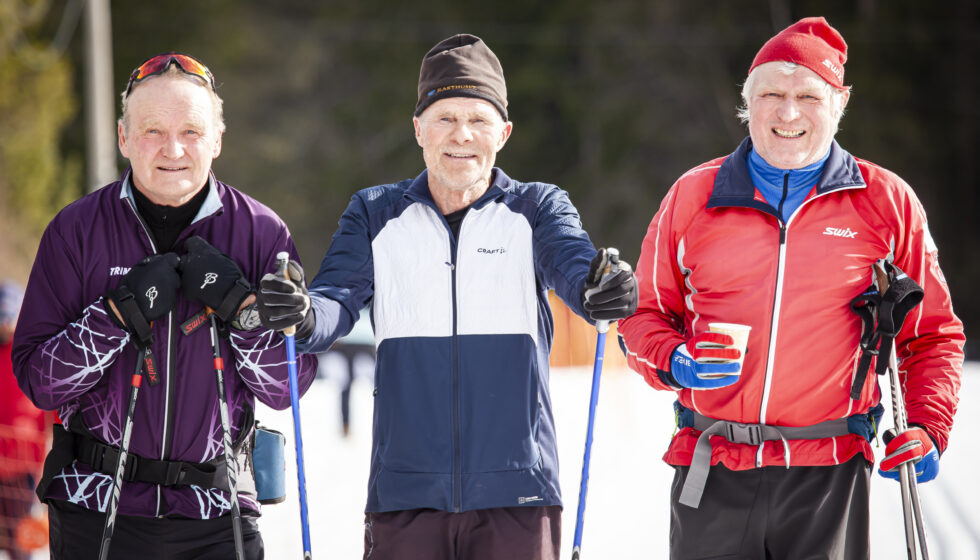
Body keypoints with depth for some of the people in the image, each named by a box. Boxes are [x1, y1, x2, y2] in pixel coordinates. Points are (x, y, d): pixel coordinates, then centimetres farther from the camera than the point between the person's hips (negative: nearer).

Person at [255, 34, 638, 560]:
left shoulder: (537, 208, 7)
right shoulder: (376, 214, 11)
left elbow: (576, 268, -11)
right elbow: (336, 304, -1)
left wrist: (603, 293, -36)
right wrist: (300, 315, -26)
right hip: (406, 491, 1)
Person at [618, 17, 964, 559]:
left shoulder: (886, 202, 6)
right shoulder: (693, 196, 9)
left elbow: (932, 335, 11)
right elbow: (646, 312, 16)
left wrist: (926, 429, -4)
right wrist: (674, 362, -5)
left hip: (829, 472, -1)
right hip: (711, 471, 1)